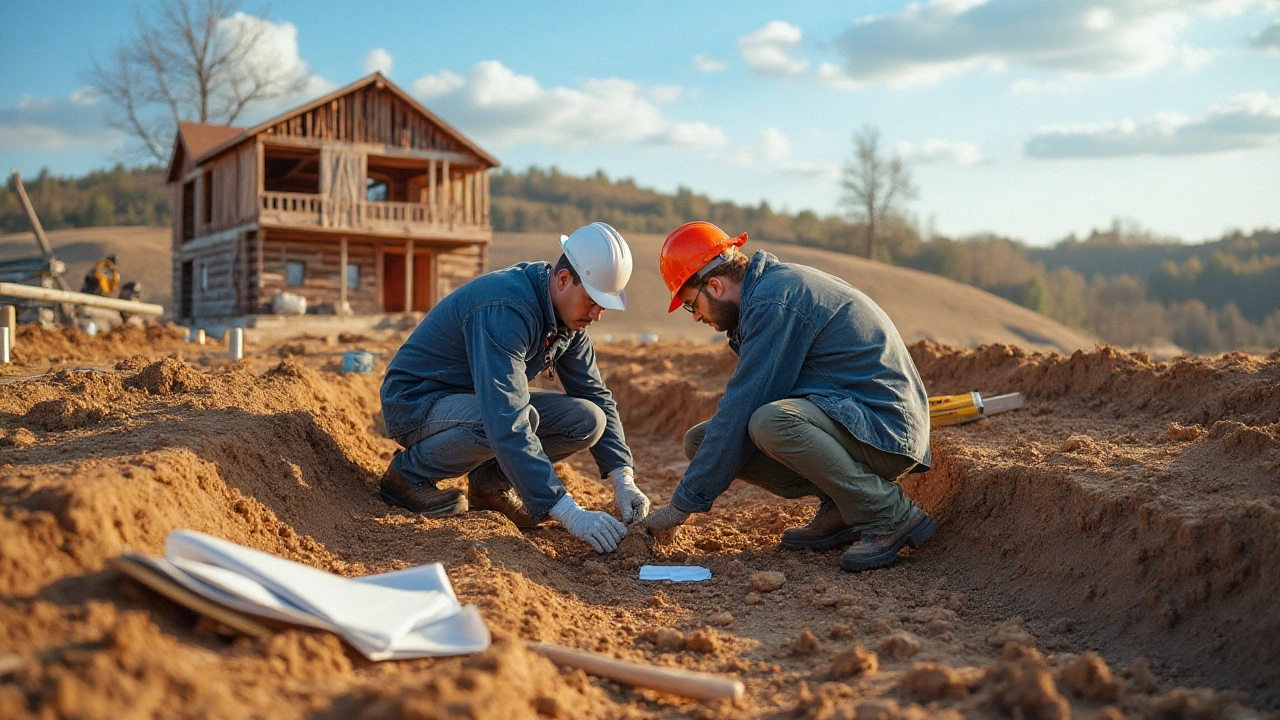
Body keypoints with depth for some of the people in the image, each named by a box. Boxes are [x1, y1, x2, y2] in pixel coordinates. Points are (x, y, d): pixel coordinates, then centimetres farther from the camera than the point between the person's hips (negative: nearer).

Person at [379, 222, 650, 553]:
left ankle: (490, 482, 5)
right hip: (415, 402, -8)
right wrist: (569, 513, -43)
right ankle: (408, 474, -12)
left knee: (587, 420, -10)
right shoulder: (505, 311, -33)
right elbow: (507, 425, -41)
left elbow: (597, 397, 3)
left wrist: (624, 480, -10)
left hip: (477, 402, 8)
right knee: (518, 419, -37)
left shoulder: (569, 315, -4)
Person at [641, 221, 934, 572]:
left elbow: (742, 409, -20)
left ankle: (891, 516, -17)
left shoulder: (773, 302, -19)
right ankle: (838, 508, 4)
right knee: (700, 439, 2)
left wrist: (683, 503, -13)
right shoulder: (772, 284, 12)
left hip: (886, 429, -10)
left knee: (770, 422, -38)